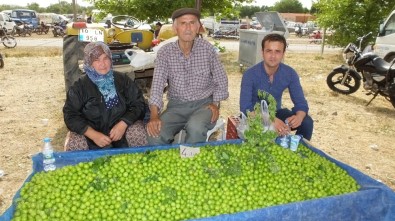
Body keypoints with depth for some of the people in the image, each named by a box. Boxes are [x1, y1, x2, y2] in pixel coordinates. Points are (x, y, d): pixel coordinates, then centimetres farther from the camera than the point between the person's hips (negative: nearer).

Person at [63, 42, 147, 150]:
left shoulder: (123, 80, 2)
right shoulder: (79, 86, -2)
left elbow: (139, 104, -1)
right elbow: (70, 115, -7)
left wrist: (123, 124, -19)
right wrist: (94, 135, -22)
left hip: (121, 129, 1)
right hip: (91, 134, -1)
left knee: (138, 133, -27)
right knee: (76, 144, -29)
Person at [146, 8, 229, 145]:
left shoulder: (207, 48, -4)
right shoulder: (165, 52, -5)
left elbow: (221, 79, 6)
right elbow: (157, 84, -12)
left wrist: (216, 103, -6)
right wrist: (154, 116, -25)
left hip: (204, 103, -1)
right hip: (177, 105, 1)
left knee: (195, 128, -34)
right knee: (154, 135, -24)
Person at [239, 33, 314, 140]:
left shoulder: (290, 73, -11)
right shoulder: (250, 74, -22)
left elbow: (301, 103, -9)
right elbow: (245, 108, -29)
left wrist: (299, 117, -34)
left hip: (276, 112, 4)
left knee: (307, 122, -18)